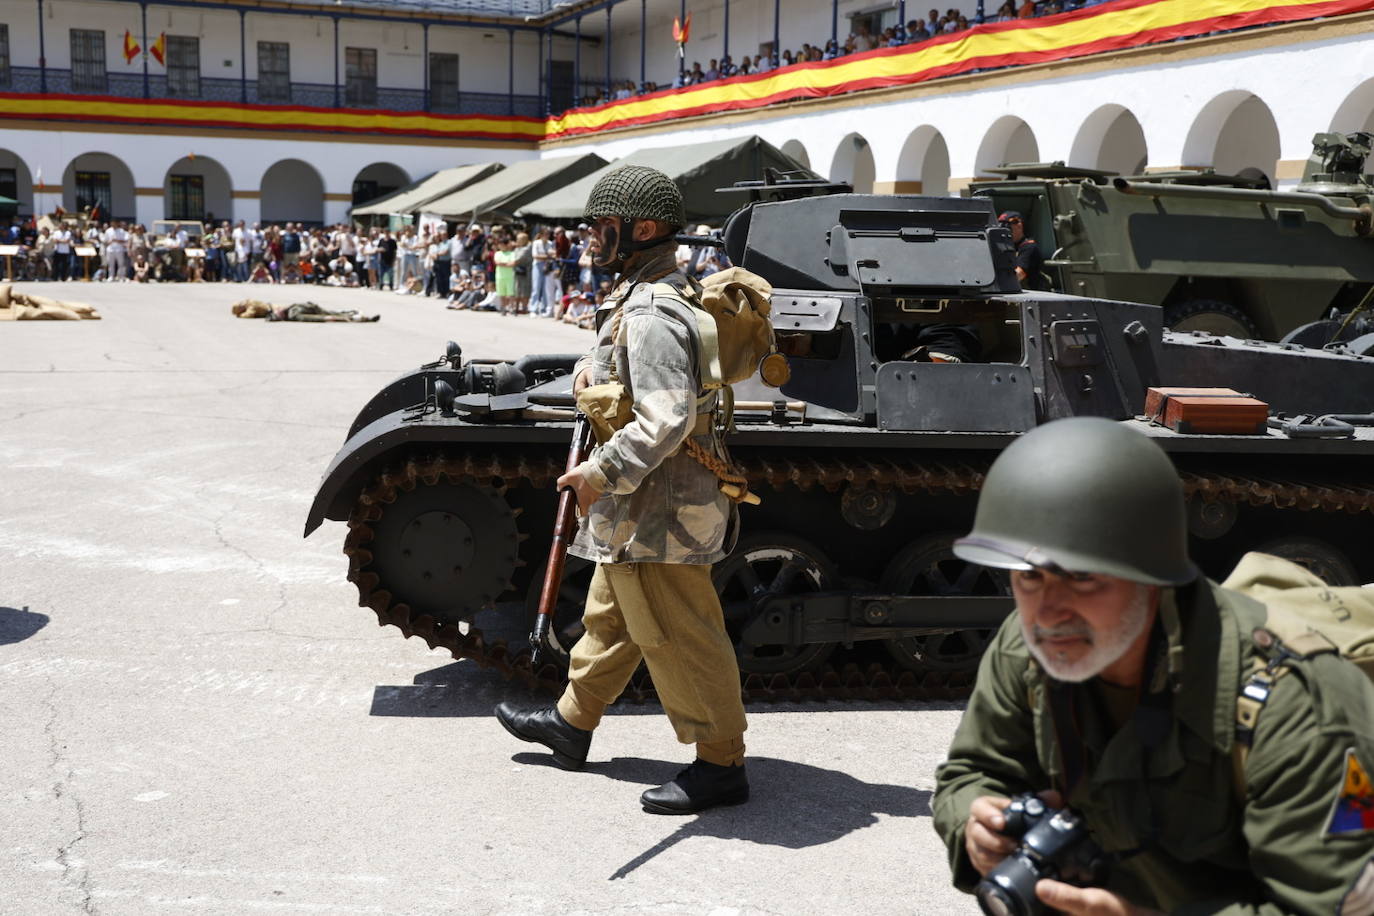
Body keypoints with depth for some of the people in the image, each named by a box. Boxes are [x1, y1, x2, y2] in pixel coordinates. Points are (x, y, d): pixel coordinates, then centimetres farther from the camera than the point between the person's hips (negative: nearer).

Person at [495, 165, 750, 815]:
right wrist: (592, 367, 10)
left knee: (679, 638, -2)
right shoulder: (646, 297, 10)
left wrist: (601, 473, -22)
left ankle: (721, 764, 9)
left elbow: (667, 419, -30)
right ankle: (571, 724, 42)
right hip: (635, 513, 11)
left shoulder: (651, 314, -23)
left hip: (656, 512, -11)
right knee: (610, 616, 24)